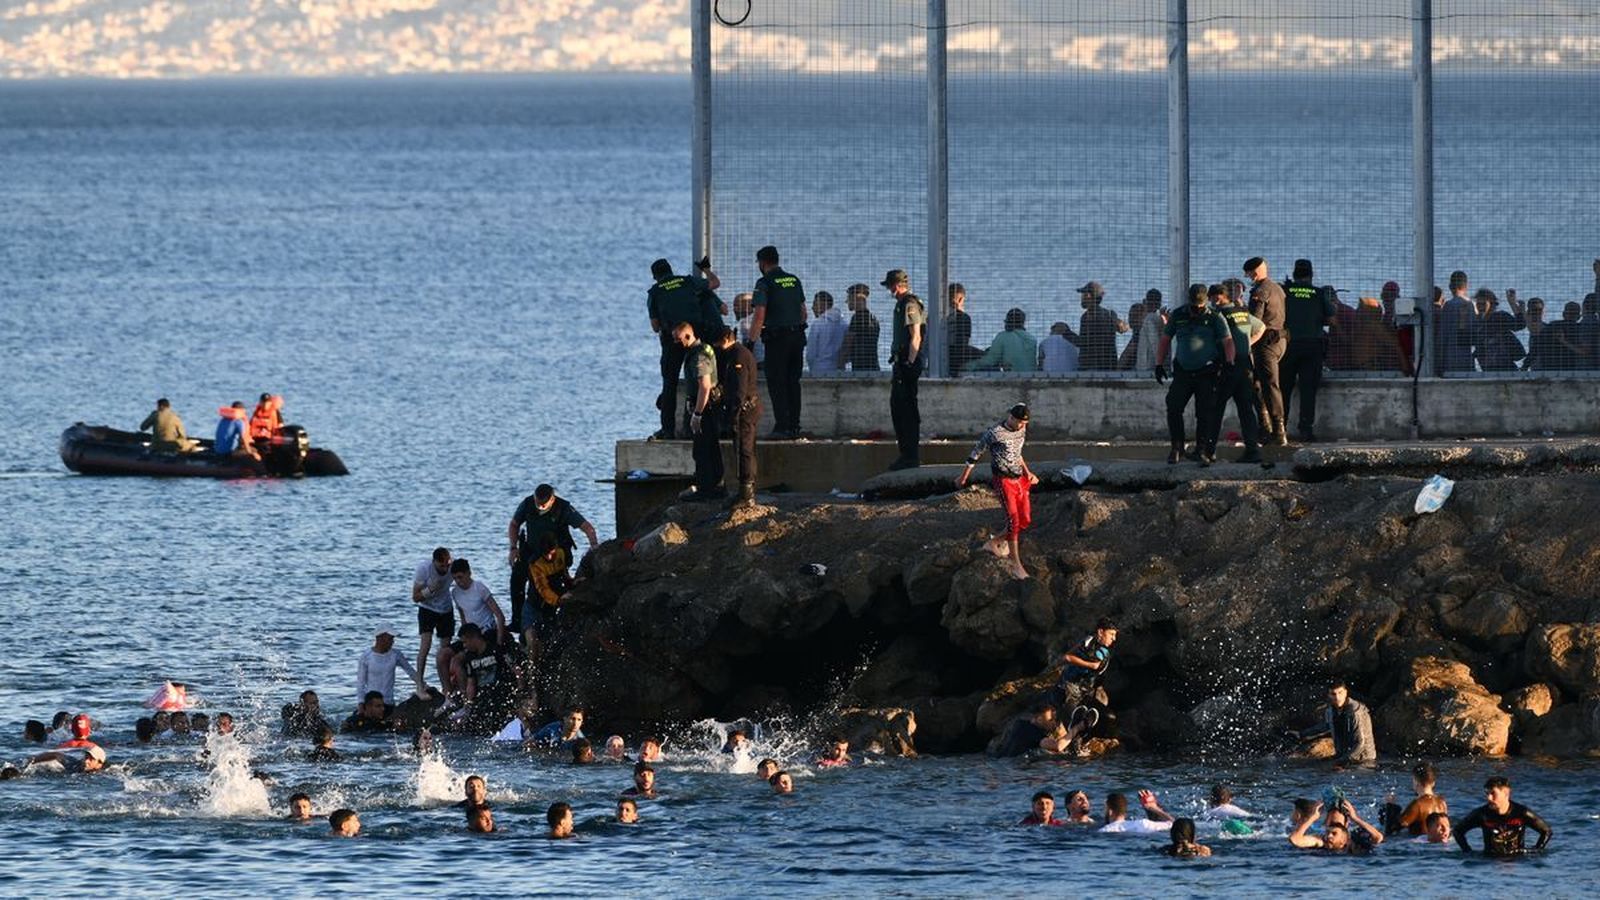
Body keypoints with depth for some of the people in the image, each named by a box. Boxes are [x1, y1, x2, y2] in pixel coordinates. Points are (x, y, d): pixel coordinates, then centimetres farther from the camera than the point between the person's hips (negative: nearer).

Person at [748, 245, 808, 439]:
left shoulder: (765, 283, -9)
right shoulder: (794, 281, 11)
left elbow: (759, 316, -15)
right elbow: (803, 311, 16)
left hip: (777, 337, -6)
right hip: (797, 335, 6)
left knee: (777, 383, -2)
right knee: (793, 382, 12)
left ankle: (782, 427, -7)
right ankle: (794, 427, 12)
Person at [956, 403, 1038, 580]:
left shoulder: (1021, 431, 7)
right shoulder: (995, 433, -16)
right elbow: (976, 451, -7)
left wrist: (1027, 473, 20)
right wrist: (964, 477, 0)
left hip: (1019, 479, 8)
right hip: (1003, 480, -8)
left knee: (1025, 520, 7)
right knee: (1013, 519, -14)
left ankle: (996, 543, 29)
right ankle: (1016, 565, -11)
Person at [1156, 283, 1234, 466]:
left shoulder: (1215, 318, 1)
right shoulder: (1178, 316, 9)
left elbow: (1228, 341, -6)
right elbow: (1165, 340, 17)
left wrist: (1229, 362, -23)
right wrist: (1159, 364, 9)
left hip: (1207, 374, -2)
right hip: (1182, 373, 2)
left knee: (1205, 413, -5)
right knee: (1173, 408, -10)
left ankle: (1204, 452, 3)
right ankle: (1177, 447, 1)